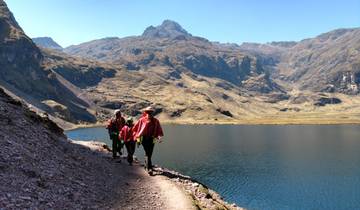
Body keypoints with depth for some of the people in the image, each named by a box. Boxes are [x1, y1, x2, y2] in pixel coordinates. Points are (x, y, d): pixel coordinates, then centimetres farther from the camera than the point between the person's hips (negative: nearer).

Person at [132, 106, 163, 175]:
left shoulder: (155, 121, 4)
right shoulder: (142, 120, 0)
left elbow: (159, 131, -2)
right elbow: (135, 128, 9)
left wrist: (159, 137, -18)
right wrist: (137, 136, 5)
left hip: (151, 139, 3)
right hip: (144, 138, -3)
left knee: (149, 154, 11)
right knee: (147, 153, -13)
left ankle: (146, 165, 33)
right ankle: (149, 168, -16)